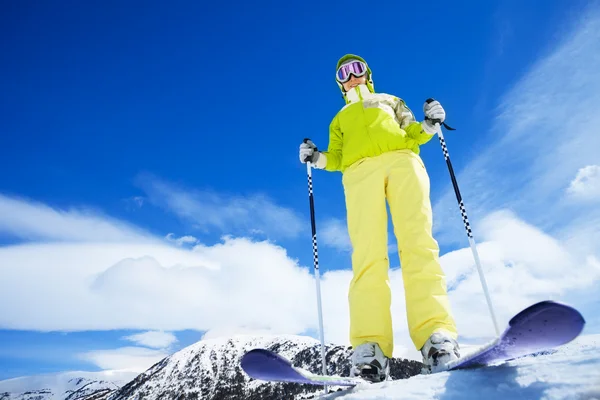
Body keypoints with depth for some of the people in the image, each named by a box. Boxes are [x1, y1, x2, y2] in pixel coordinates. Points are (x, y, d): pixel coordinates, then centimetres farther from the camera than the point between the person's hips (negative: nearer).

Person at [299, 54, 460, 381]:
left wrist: (430, 125, 2)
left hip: (402, 161, 1)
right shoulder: (340, 119, 37)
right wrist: (317, 158, 3)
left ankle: (436, 335, -31)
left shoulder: (390, 100, 36)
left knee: (418, 243, -22)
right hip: (360, 171, 0)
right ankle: (370, 348, -31)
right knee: (367, 254, -20)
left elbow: (412, 135, 23)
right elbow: (337, 158, 22)